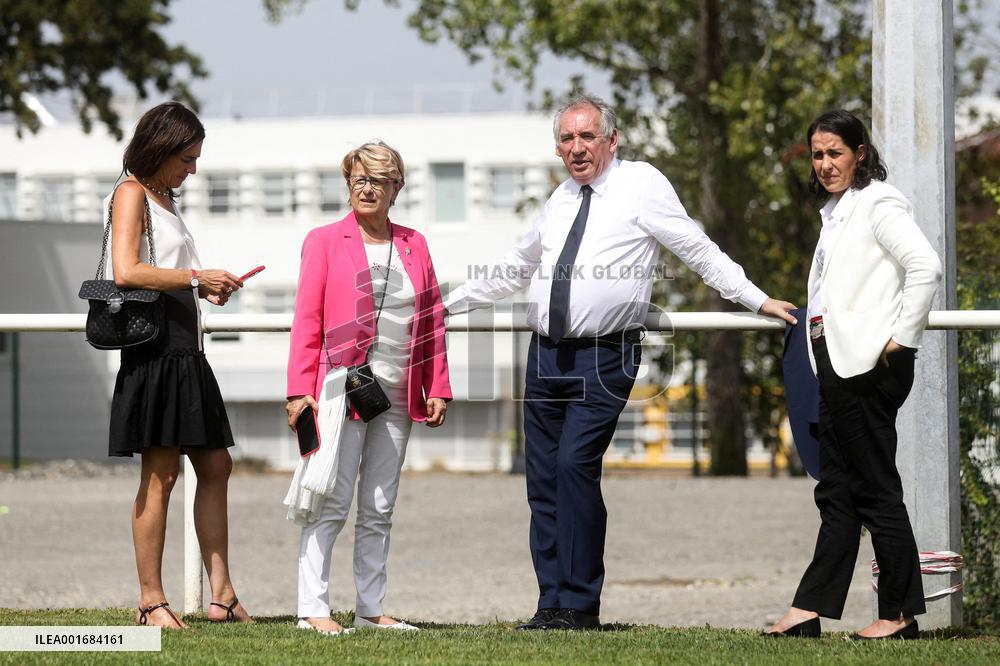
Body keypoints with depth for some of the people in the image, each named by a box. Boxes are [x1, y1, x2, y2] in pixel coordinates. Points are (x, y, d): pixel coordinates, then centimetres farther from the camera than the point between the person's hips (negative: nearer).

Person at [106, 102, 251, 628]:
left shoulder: (164, 199, 21)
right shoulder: (132, 194, -7)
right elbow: (127, 272, -20)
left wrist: (204, 289, 11)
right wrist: (198, 277, -14)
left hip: (185, 350, 10)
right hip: (157, 348, -10)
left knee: (215, 466, 8)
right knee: (160, 476, -7)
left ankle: (221, 595, 10)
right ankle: (151, 601, -3)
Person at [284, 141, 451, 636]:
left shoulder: (413, 245, 14)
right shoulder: (325, 241, 3)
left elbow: (432, 321, 15)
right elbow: (307, 321, -2)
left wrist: (437, 388, 7)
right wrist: (300, 390, -9)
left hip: (397, 393, 4)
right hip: (342, 387, -4)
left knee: (380, 509, 7)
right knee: (332, 503, -8)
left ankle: (370, 608, 11)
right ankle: (313, 608, -7)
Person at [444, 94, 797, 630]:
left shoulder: (642, 185, -2)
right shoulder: (562, 199, 16)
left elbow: (699, 251, 0)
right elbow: (517, 268, 30)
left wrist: (758, 300, -4)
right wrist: (449, 303, 34)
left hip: (603, 359, -6)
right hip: (547, 358, 6)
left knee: (575, 465, -17)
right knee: (543, 480, 3)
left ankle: (579, 605, -11)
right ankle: (552, 603, 8)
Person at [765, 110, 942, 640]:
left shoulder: (879, 204, -9)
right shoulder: (835, 210, 19)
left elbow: (925, 266, -20)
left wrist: (901, 338, -18)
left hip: (871, 363, -9)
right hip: (837, 365, 9)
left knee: (876, 488, -5)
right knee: (837, 491, 8)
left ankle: (900, 613, 0)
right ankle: (808, 610, 8)